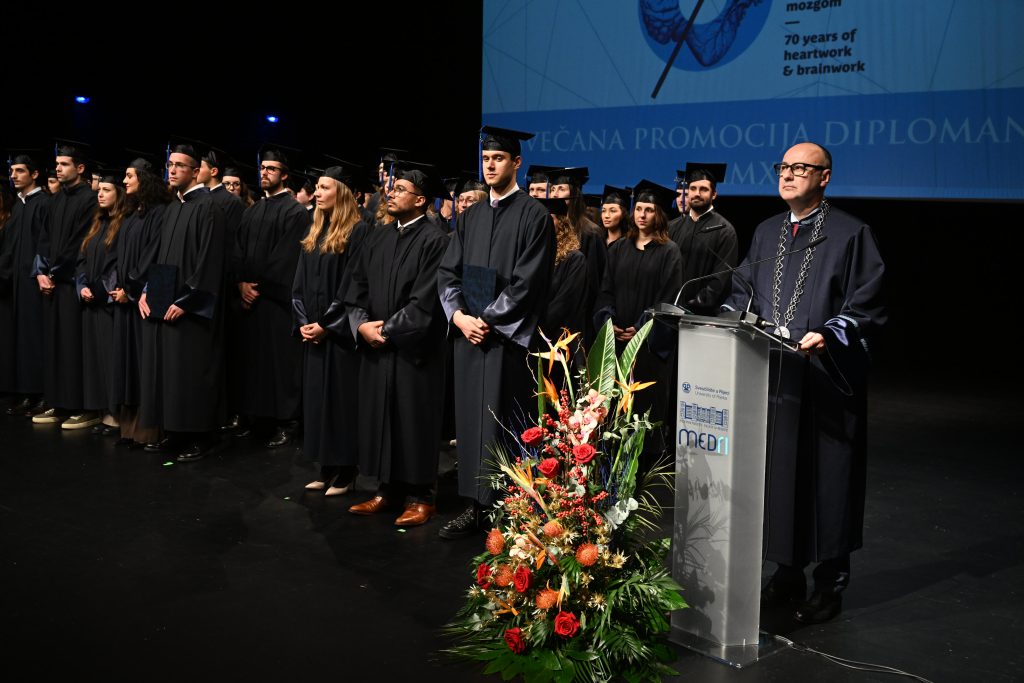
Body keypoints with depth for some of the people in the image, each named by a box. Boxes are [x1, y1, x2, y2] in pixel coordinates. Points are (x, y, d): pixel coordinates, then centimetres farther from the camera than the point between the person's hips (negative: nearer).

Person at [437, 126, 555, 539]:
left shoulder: (533, 216, -5)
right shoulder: (470, 217, 14)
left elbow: (528, 282, -12)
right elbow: (448, 272, 11)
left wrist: (488, 319, -14)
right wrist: (459, 316, -5)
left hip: (508, 337, -6)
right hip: (468, 334, 6)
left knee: (504, 425, -4)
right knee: (470, 422, 8)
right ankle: (475, 507, 16)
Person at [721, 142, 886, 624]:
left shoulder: (851, 235, -4)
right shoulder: (766, 233, 14)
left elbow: (866, 308, -9)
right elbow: (742, 291, 19)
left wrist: (826, 336, -23)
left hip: (825, 379, -5)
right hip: (770, 376, 6)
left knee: (824, 479, 1)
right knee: (777, 473, 9)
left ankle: (829, 584, 14)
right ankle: (787, 574, 22)